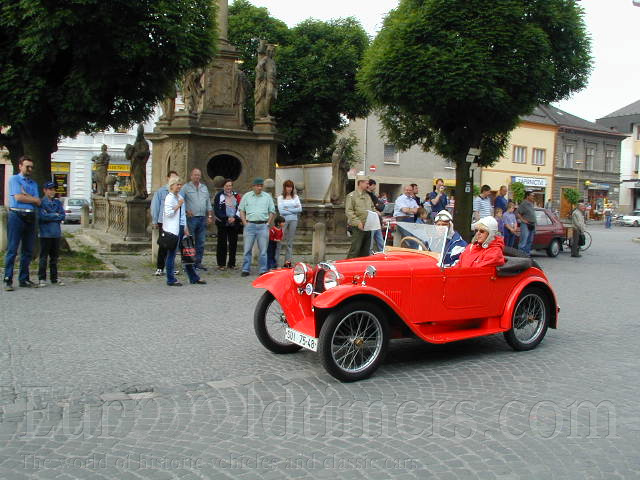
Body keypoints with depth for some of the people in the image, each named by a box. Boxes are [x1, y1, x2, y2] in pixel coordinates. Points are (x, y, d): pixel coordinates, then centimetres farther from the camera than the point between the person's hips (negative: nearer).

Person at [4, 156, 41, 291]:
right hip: (17, 215, -6)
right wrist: (32, 199, 1)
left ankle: (24, 279, 14)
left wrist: (25, 195, -6)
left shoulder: (33, 183, 19)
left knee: (28, 250, 7)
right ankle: (8, 280, -5)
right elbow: (18, 197, -11)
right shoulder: (14, 179, 3)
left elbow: (38, 202, 6)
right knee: (12, 249, -7)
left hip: (30, 217, 6)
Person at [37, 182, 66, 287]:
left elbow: (62, 216, 3)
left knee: (55, 256, 9)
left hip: (56, 233, 5)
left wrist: (49, 216, -7)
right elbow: (42, 216, -15)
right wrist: (56, 215, -5)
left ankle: (54, 278, 16)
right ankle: (42, 279, 5)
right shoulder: (41, 202, -2)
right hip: (45, 234, -4)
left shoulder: (58, 202, 12)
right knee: (44, 256, -2)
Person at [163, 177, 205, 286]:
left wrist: (186, 228, 16)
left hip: (181, 228, 8)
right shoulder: (169, 197, -8)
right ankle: (171, 280, 5)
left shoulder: (180, 197, 17)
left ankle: (194, 278, 17)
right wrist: (178, 205, -12)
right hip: (173, 230, -8)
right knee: (172, 254, -2)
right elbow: (168, 213, -19)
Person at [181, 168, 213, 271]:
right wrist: (187, 210, -15)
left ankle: (198, 262, 13)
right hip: (191, 218, -5)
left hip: (202, 218, 5)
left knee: (201, 242, 6)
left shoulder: (204, 188, 17)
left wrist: (210, 216, 11)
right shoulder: (186, 187, 2)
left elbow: (208, 203, 18)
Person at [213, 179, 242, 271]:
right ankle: (221, 264, 6)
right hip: (222, 223, -3)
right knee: (222, 243, -1)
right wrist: (226, 218, -13)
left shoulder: (236, 196, 10)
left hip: (234, 224, 3)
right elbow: (216, 210, -4)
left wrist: (235, 218, -9)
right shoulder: (219, 196, 1)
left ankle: (232, 263, 14)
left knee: (233, 243, 5)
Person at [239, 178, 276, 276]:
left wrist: (268, 224, 2)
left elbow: (272, 212, 12)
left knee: (263, 249, 1)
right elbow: (241, 211, 10)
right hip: (250, 225, 0)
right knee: (247, 249, 1)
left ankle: (263, 270, 7)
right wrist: (245, 223, 0)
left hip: (263, 226, 0)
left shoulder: (268, 197, 9)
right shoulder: (246, 196, 9)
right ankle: (246, 270, 7)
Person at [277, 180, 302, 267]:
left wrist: (288, 210, -7)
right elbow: (281, 211, -8)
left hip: (293, 221, 3)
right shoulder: (280, 197, 2)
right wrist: (294, 211, -4)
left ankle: (288, 261, 7)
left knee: (290, 242, 4)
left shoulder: (295, 197, 11)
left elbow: (300, 209, 1)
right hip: (284, 220, -3)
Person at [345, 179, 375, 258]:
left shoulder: (368, 196, 18)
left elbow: (372, 208, 27)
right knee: (355, 249, -9)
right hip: (358, 227, -7)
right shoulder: (351, 196, -4)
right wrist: (358, 222, -21)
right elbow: (348, 211, -12)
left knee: (365, 250, 10)